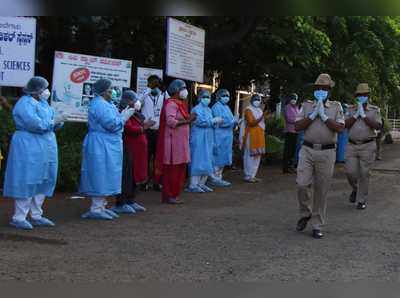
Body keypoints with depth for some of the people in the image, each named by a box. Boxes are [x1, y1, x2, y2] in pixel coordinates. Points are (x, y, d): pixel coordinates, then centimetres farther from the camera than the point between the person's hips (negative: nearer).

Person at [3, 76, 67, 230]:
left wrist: (58, 120, -8)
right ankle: (18, 218, 2)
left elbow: (51, 123, 14)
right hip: (29, 148, -9)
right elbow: (35, 124, -24)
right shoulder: (25, 104, -13)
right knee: (27, 181, -6)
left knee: (43, 181, 11)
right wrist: (54, 121, -14)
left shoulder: (42, 102, 14)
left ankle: (36, 216, 19)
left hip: (45, 148, 9)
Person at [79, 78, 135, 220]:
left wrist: (122, 115, 9)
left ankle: (100, 206, 19)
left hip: (106, 145, 11)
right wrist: (124, 116, -9)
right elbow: (112, 124, -23)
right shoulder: (99, 104, -18)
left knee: (104, 177, 13)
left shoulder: (104, 103, 16)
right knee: (101, 175, -7)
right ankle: (96, 209, -3)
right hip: (102, 146, -11)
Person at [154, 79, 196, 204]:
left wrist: (189, 119, 6)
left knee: (179, 169, 11)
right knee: (172, 169, -5)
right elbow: (171, 121, -24)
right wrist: (187, 121, -22)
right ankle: (169, 195, 0)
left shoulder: (180, 104, 18)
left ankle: (173, 194, 17)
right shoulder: (171, 104, -12)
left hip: (180, 141, 10)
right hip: (173, 141, -10)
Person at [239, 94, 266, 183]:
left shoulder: (259, 110, 18)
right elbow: (251, 123, -20)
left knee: (257, 156, 9)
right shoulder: (248, 110, -8)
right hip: (251, 136, -9)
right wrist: (262, 117, -28)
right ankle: (248, 176, -4)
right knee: (250, 156, -8)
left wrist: (263, 133, 18)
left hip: (259, 136, 9)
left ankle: (252, 175, 16)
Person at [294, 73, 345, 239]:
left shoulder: (336, 107, 7)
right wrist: (313, 115, -7)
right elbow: (297, 127, 0)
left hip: (327, 152, -1)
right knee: (302, 184, -10)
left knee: (321, 190, 3)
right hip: (307, 150, 1)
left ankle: (317, 225, 13)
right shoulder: (307, 105, 10)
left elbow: (340, 128, -6)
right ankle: (305, 214, 17)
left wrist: (324, 116, -10)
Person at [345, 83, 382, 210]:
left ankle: (362, 200, 10)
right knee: (350, 171, -3)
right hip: (352, 145, 2)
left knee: (364, 174, -1)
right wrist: (356, 115, -11)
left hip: (368, 146, -2)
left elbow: (377, 126, -11)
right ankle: (355, 189, 28)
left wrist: (364, 115, -14)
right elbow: (345, 125, -1)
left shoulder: (375, 110, 3)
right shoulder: (351, 109, 9)